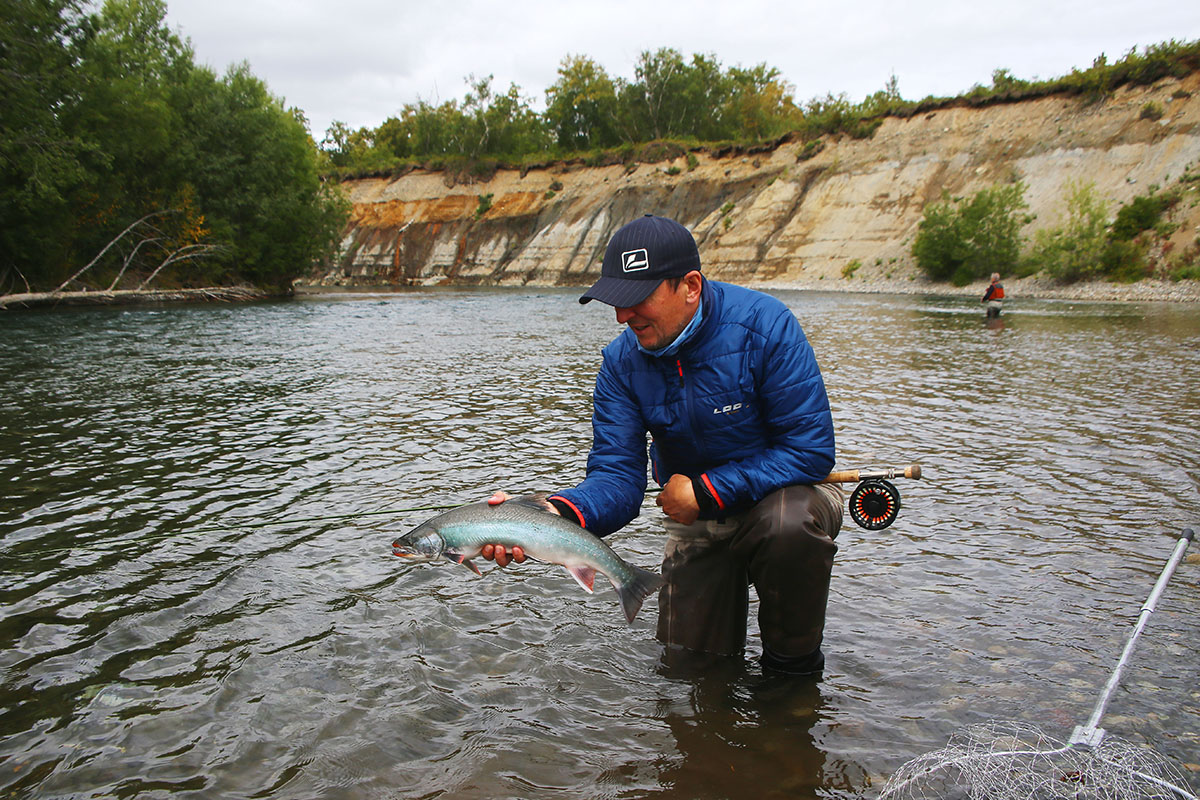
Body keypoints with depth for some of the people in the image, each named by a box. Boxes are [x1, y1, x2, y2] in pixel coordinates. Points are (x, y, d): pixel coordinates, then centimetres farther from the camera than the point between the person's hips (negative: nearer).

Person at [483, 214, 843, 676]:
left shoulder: (764, 326, -26)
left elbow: (811, 450, -26)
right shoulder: (622, 362, -13)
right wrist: (555, 515, -40)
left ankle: (794, 659, -11)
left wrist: (704, 491, -25)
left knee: (789, 522, -38)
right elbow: (617, 479, -19)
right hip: (697, 518, 4)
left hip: (783, 492, -3)